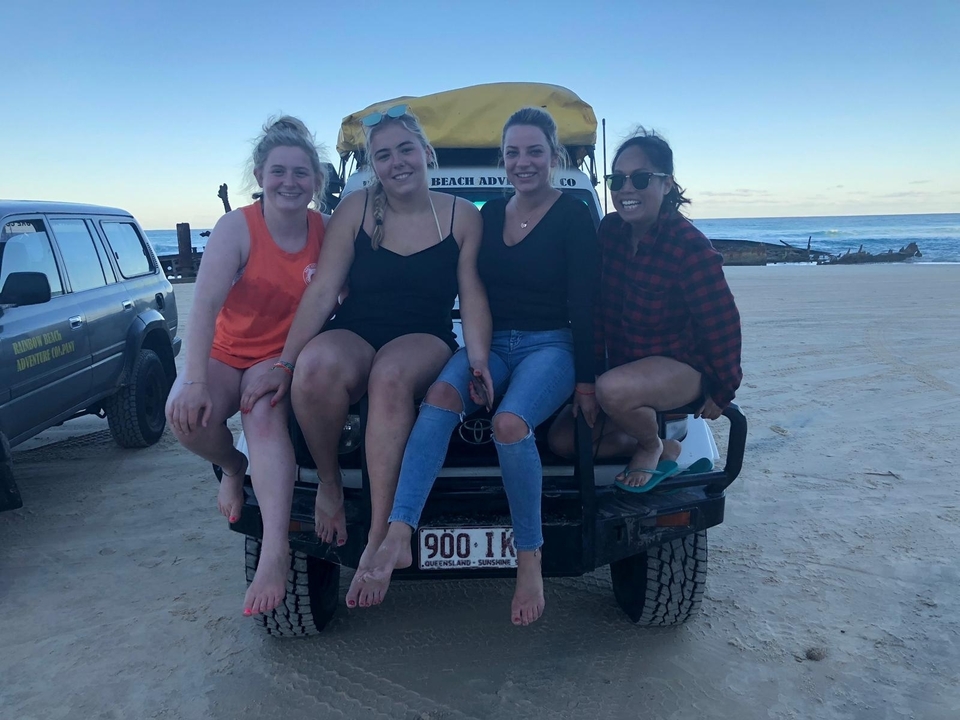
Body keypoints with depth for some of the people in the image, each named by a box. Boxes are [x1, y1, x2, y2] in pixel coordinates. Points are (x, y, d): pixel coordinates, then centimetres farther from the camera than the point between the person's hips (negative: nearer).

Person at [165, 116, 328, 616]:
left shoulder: (325, 231, -5)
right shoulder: (238, 227, -14)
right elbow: (206, 305, -24)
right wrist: (196, 381, -35)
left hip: (283, 358, 0)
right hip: (225, 353, 0)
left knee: (264, 414, -32)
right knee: (185, 414, -29)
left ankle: (275, 551, -38)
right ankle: (231, 466, 5)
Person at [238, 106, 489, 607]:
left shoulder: (462, 216, 4)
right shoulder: (355, 210, 4)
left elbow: (472, 297, 0)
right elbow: (320, 293, -2)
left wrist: (479, 360, -18)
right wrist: (284, 365, -11)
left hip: (424, 341, -1)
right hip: (354, 335, 1)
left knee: (390, 376, -38)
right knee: (318, 365, -36)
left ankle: (378, 540, -32)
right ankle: (329, 484, -9)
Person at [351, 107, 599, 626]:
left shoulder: (574, 217, -2)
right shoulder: (490, 214, 13)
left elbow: (583, 304, -7)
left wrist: (585, 380, -11)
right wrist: (475, 364, 1)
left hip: (550, 347, -4)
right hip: (491, 344, 4)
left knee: (510, 424, -34)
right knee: (441, 394, -29)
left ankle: (530, 559, -16)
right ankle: (397, 539, -36)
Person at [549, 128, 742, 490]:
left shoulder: (689, 247, -22)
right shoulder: (609, 230, -5)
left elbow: (723, 325, -16)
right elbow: (598, 307, 1)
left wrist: (722, 392, -8)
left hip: (683, 367, -7)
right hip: (625, 366, 7)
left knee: (613, 391, -37)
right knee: (562, 439, 3)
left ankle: (652, 446, -3)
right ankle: (664, 448, 16)